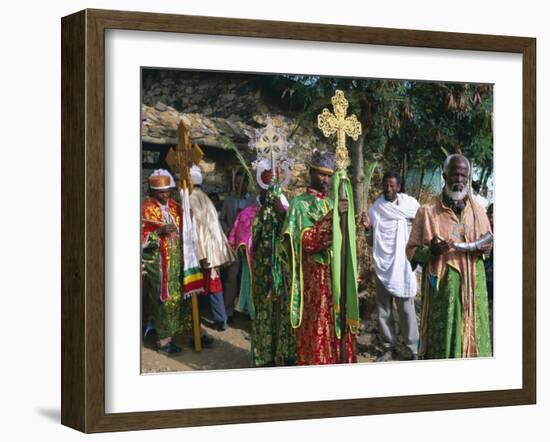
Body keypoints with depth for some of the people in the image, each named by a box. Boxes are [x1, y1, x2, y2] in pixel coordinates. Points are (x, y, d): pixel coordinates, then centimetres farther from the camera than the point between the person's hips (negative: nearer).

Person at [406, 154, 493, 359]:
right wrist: (431, 251, -20)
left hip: (473, 287, 4)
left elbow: (488, 244, 22)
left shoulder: (477, 211, 11)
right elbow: (412, 251, 0)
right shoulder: (428, 211, -2)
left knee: (475, 338, 5)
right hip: (442, 287, -4)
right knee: (443, 342, -3)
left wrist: (483, 248, -1)